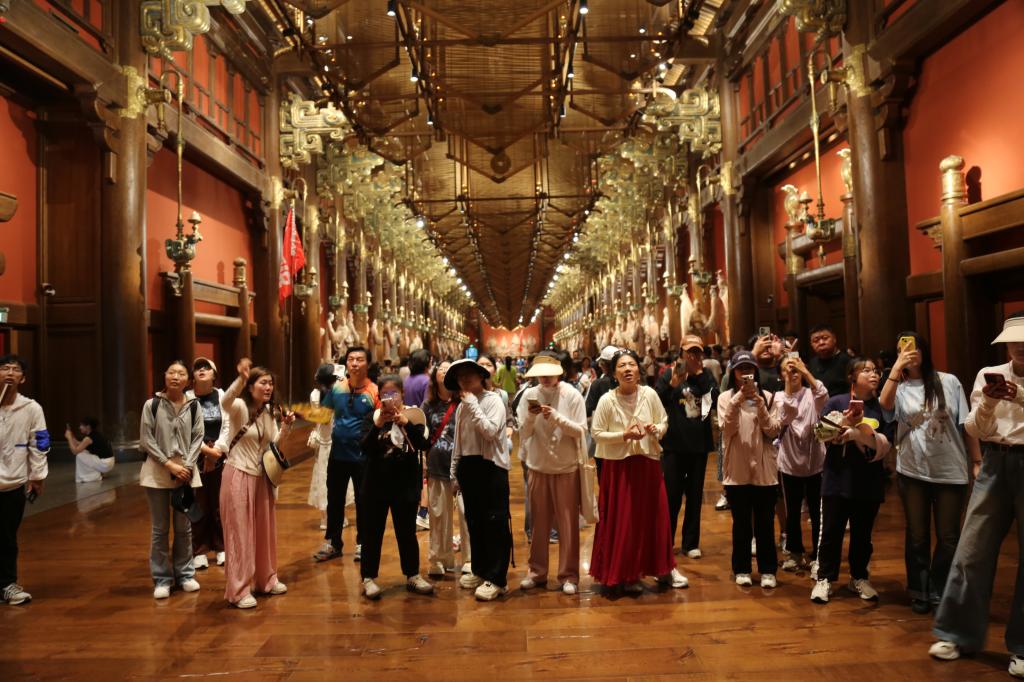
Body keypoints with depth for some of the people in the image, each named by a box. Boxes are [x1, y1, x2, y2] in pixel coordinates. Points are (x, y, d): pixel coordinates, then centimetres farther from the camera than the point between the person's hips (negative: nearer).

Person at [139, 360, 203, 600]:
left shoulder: (193, 406, 1)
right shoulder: (152, 404, -4)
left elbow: (197, 438, 3)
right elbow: (146, 440, -5)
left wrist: (187, 466, -10)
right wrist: (169, 464, -11)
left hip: (186, 471, 2)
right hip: (157, 472, -1)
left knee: (184, 527, 10)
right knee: (160, 529, 5)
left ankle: (185, 574, 23)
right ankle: (162, 579, 17)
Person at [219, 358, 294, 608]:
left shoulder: (269, 411, 7)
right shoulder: (240, 407, -14)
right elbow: (225, 402, -39)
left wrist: (286, 427, -6)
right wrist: (241, 379, -56)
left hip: (262, 477, 7)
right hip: (239, 476, -7)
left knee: (264, 530, 15)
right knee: (240, 533, -1)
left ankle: (265, 580, 29)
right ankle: (238, 591, 8)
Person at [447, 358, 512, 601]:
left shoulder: (493, 400, -6)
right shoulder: (462, 406, 12)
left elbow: (490, 431, -21)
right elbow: (458, 442, 16)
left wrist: (472, 403, -17)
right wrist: (455, 471, 16)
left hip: (491, 465, -7)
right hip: (468, 466, 7)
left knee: (495, 523, -3)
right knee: (474, 521, 14)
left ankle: (496, 579, 3)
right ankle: (480, 570, 28)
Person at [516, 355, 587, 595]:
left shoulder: (572, 395, -8)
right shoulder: (529, 395, -2)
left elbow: (580, 430, -10)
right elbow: (524, 434, -3)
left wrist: (556, 417, -23)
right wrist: (531, 416, -22)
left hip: (567, 467, -2)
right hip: (538, 467, 2)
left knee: (568, 524, 5)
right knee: (539, 523, 12)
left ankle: (569, 575, 17)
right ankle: (537, 571, 25)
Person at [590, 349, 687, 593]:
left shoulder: (650, 394, -3)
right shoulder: (607, 400, -9)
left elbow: (664, 422, 7)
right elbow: (596, 433, -6)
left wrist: (656, 429, -15)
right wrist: (624, 435, -18)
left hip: (648, 462, 2)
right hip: (618, 465, -2)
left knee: (655, 516, 9)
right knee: (622, 520, 3)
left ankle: (663, 568, 26)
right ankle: (626, 574, 18)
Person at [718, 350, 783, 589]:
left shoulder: (768, 397, 3)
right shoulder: (726, 398, 0)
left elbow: (773, 431, -6)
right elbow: (727, 430, -13)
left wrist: (759, 403, -17)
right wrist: (738, 399, -23)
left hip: (764, 469, 1)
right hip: (737, 469, -1)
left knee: (765, 523, 8)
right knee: (741, 523, 9)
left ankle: (768, 570, 21)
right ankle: (741, 569, 21)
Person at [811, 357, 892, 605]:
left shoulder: (880, 407, 3)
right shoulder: (836, 402, -1)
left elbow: (885, 444, -4)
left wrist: (862, 430, -18)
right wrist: (844, 423, -21)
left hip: (869, 482, 2)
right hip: (838, 479, -2)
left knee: (862, 534, 14)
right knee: (831, 531, 4)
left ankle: (859, 578, 29)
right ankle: (824, 579, 15)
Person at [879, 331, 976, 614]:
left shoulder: (948, 382, 1)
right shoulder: (899, 388, 1)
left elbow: (966, 425, 3)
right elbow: (885, 404, -23)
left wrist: (978, 462, -1)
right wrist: (895, 368, -22)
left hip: (951, 472, 0)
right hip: (913, 472, 0)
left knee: (948, 537, 7)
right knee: (917, 536, 10)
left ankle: (939, 592, 23)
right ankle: (919, 592, 25)